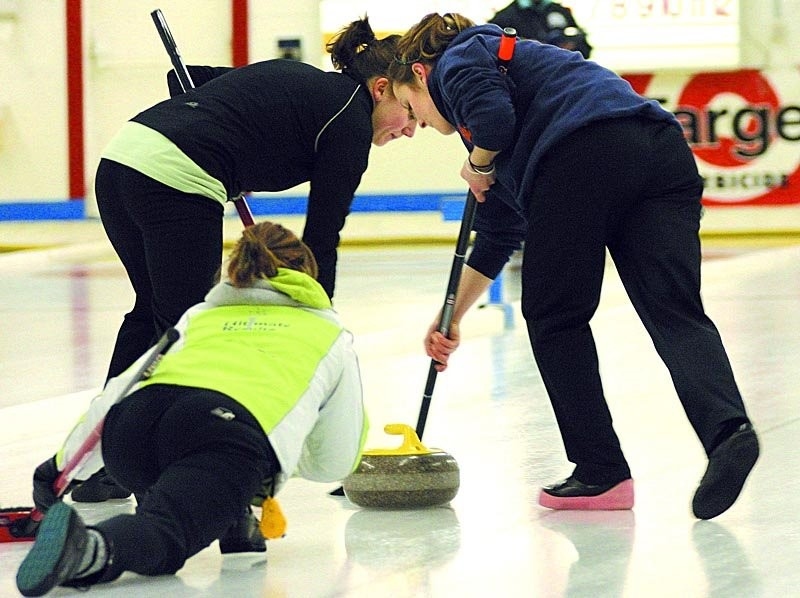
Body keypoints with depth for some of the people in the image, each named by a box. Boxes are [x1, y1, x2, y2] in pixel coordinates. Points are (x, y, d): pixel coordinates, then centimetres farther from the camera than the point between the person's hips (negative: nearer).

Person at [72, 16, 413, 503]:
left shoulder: (294, 77, 25)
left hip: (122, 155, 9)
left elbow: (187, 79, 26)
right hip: (175, 184, -9)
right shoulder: (350, 121, 2)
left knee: (154, 308, 22)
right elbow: (321, 240, 0)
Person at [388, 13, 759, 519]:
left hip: (586, 155, -8)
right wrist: (452, 318, 47)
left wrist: (478, 166, 13)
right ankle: (727, 427, -29)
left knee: (556, 318, 8)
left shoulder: (457, 62, 17)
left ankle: (602, 472, 8)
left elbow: (496, 117, -9)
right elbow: (497, 239, 43)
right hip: (663, 151, 8)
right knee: (676, 312, -4)